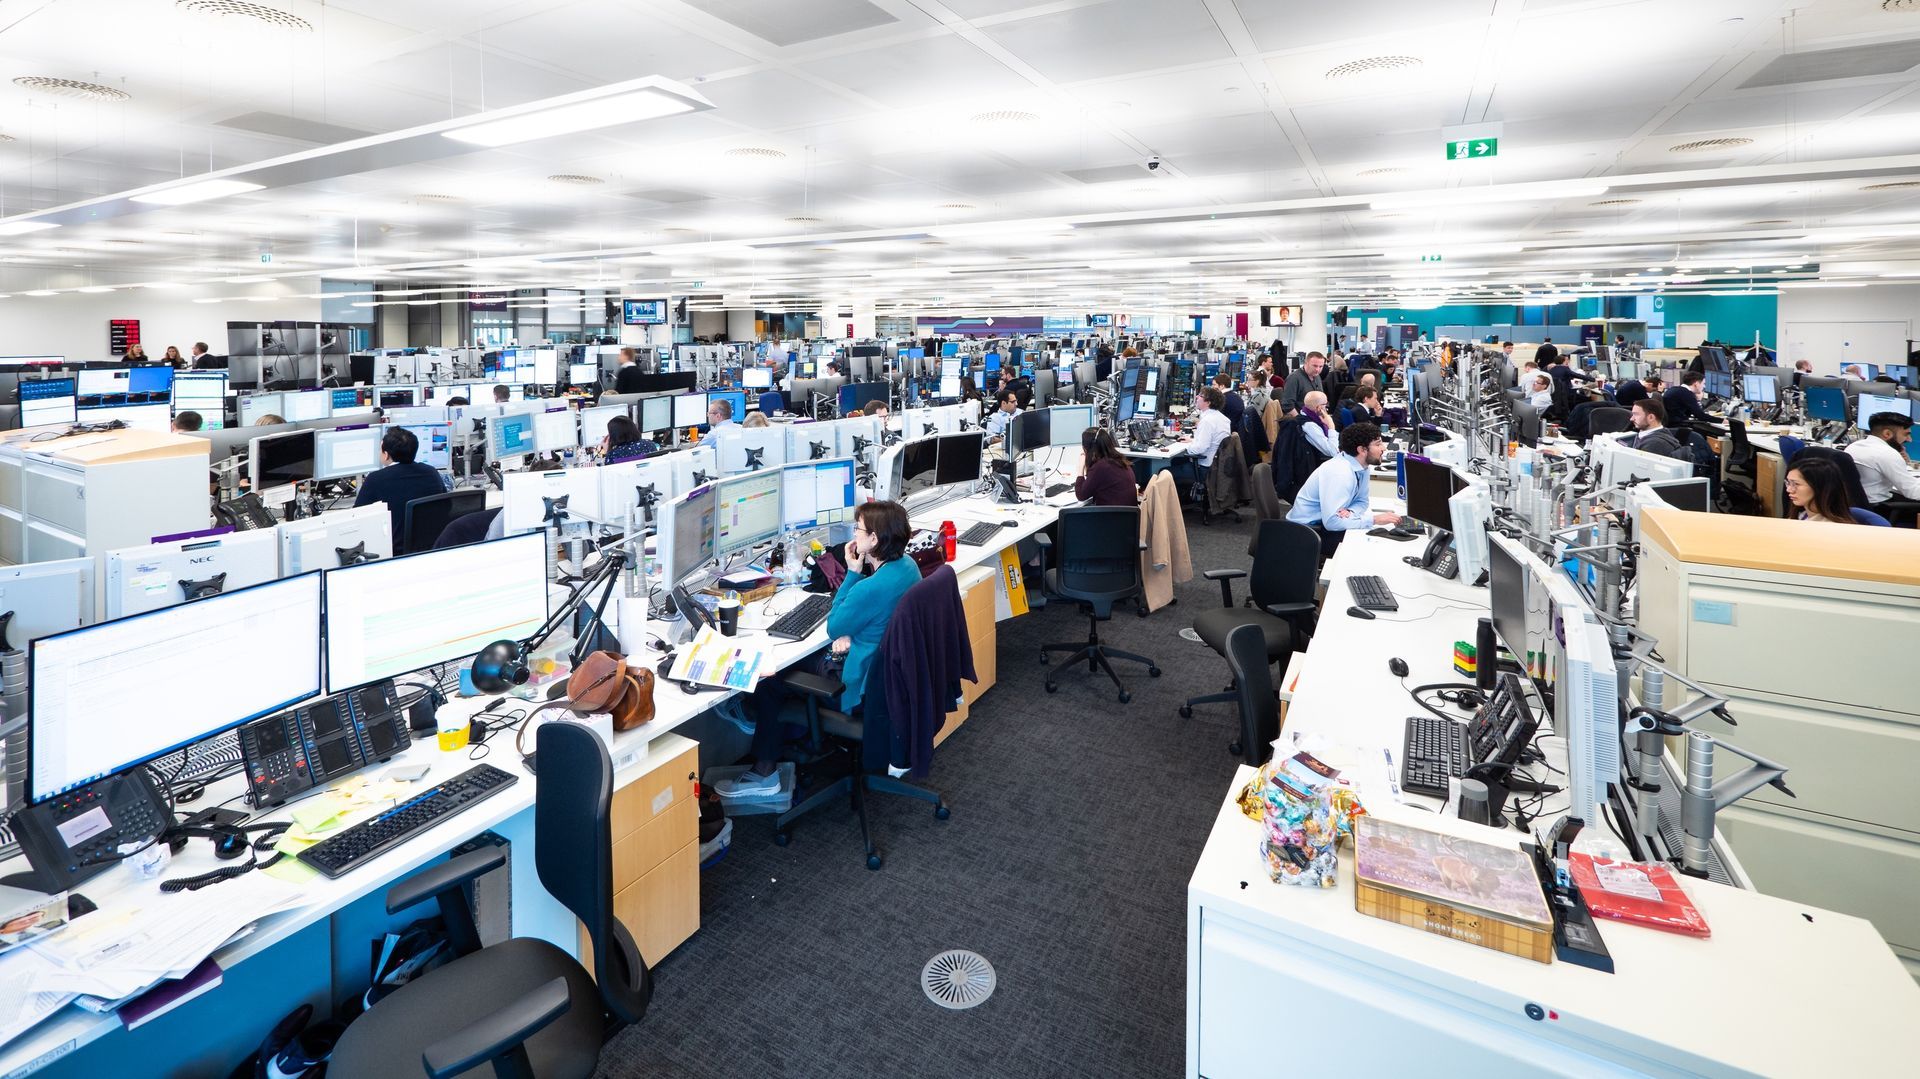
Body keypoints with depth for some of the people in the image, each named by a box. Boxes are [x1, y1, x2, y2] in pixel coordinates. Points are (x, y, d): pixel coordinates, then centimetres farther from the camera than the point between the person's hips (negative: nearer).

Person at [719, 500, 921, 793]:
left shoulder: (870, 588, -32)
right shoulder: (907, 565, -4)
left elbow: (833, 629, -13)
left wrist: (853, 573, -14)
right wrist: (849, 635, -8)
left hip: (863, 687, -9)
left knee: (767, 680, 4)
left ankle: (764, 772, 17)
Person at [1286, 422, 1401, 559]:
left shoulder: (1362, 466, -2)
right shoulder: (1339, 473, -28)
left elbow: (1361, 501, 10)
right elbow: (1331, 521, -33)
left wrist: (1350, 512, -14)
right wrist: (1374, 519, -28)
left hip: (1326, 522, 8)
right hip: (1305, 531, -8)